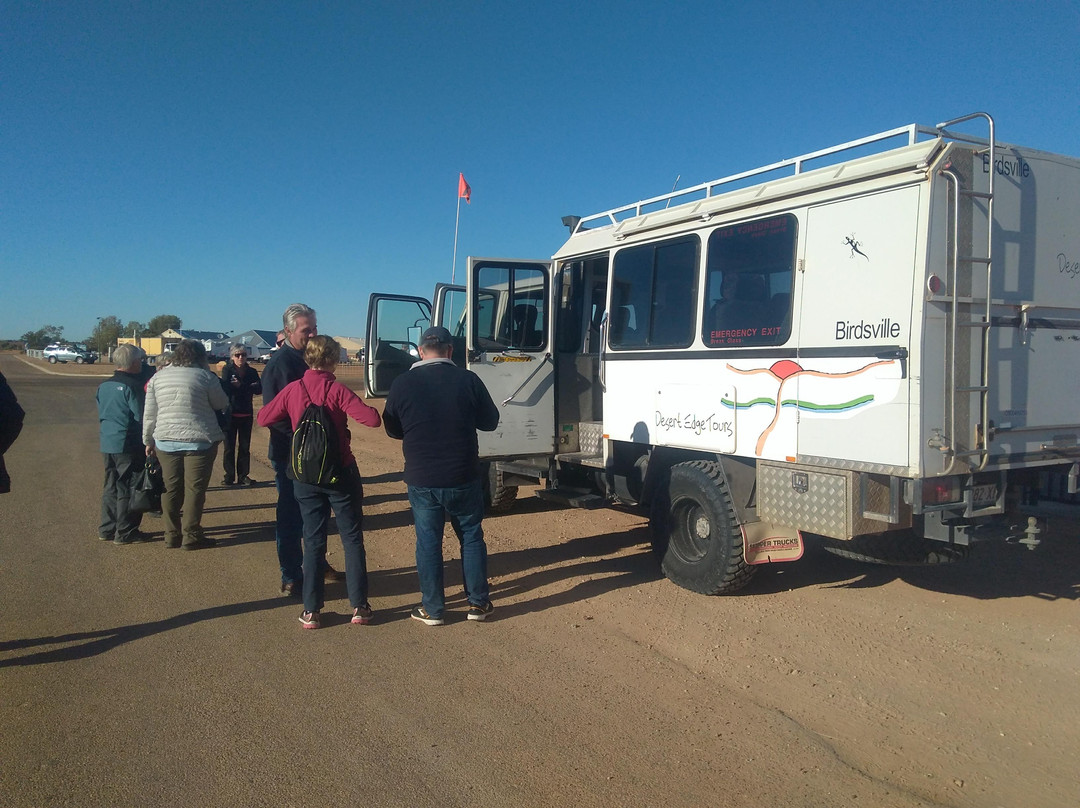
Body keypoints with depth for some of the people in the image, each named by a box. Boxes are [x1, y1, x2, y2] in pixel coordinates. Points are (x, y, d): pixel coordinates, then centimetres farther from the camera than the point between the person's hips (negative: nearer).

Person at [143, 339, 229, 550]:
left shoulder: (158, 376, 8)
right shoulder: (205, 376, -6)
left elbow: (149, 414, 9)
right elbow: (222, 404, 4)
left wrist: (148, 440, 17)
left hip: (166, 441, 4)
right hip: (199, 440, -4)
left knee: (171, 488, 12)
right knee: (195, 489, 2)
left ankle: (172, 534, 18)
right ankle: (191, 536, 5)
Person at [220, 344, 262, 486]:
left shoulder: (252, 372, 6)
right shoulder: (227, 370, -1)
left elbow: (259, 389, -9)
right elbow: (225, 388, -16)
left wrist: (240, 385, -20)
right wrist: (248, 387, -20)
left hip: (246, 414, 2)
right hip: (230, 413, -2)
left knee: (245, 447, 5)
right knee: (229, 446, 1)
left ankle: (243, 476, 12)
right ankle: (229, 476, 9)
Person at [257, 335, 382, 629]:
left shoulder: (292, 390, -4)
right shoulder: (337, 390, -14)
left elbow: (263, 418, 5)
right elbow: (372, 419, -23)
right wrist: (368, 411, -1)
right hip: (341, 473, -3)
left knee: (313, 541, 11)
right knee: (352, 538, 9)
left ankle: (311, 611, 13)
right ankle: (359, 607, 12)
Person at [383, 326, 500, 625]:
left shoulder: (402, 384, -7)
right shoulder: (468, 380, -8)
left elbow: (392, 429, 6)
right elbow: (490, 421, 3)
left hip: (421, 479, 0)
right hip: (463, 477, 0)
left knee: (428, 542, 11)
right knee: (472, 537, 15)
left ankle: (432, 609, 18)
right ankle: (477, 602, 22)